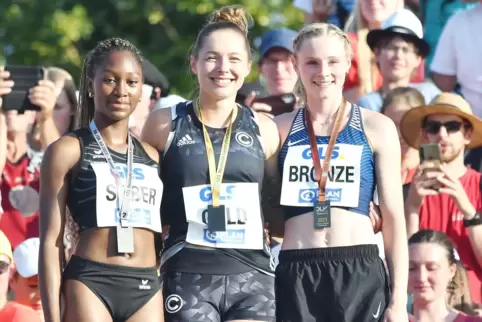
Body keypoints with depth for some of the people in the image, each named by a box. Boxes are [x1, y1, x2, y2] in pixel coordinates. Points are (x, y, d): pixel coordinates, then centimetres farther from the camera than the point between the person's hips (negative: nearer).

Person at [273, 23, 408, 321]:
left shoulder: (376, 128, 5)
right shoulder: (280, 129, 9)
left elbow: (394, 217, 4)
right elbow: (266, 211, 14)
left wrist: (399, 297, -1)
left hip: (360, 271, -1)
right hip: (296, 273, 1)